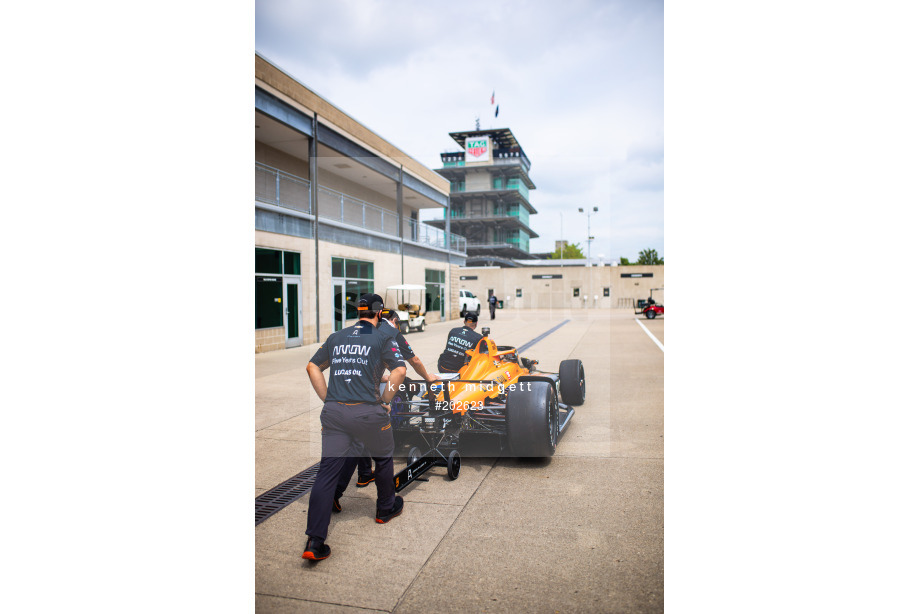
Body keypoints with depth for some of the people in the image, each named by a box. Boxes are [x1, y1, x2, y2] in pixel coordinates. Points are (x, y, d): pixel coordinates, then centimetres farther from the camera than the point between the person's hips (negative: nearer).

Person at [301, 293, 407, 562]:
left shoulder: (336, 337, 15)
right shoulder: (383, 338, 2)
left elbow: (312, 366, 16)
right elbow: (399, 370, -10)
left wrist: (328, 399, 15)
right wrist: (385, 399, 1)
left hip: (333, 411, 4)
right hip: (367, 412, -4)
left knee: (328, 469, 4)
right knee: (383, 458, 22)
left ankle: (314, 541, -1)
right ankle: (386, 509, 39)